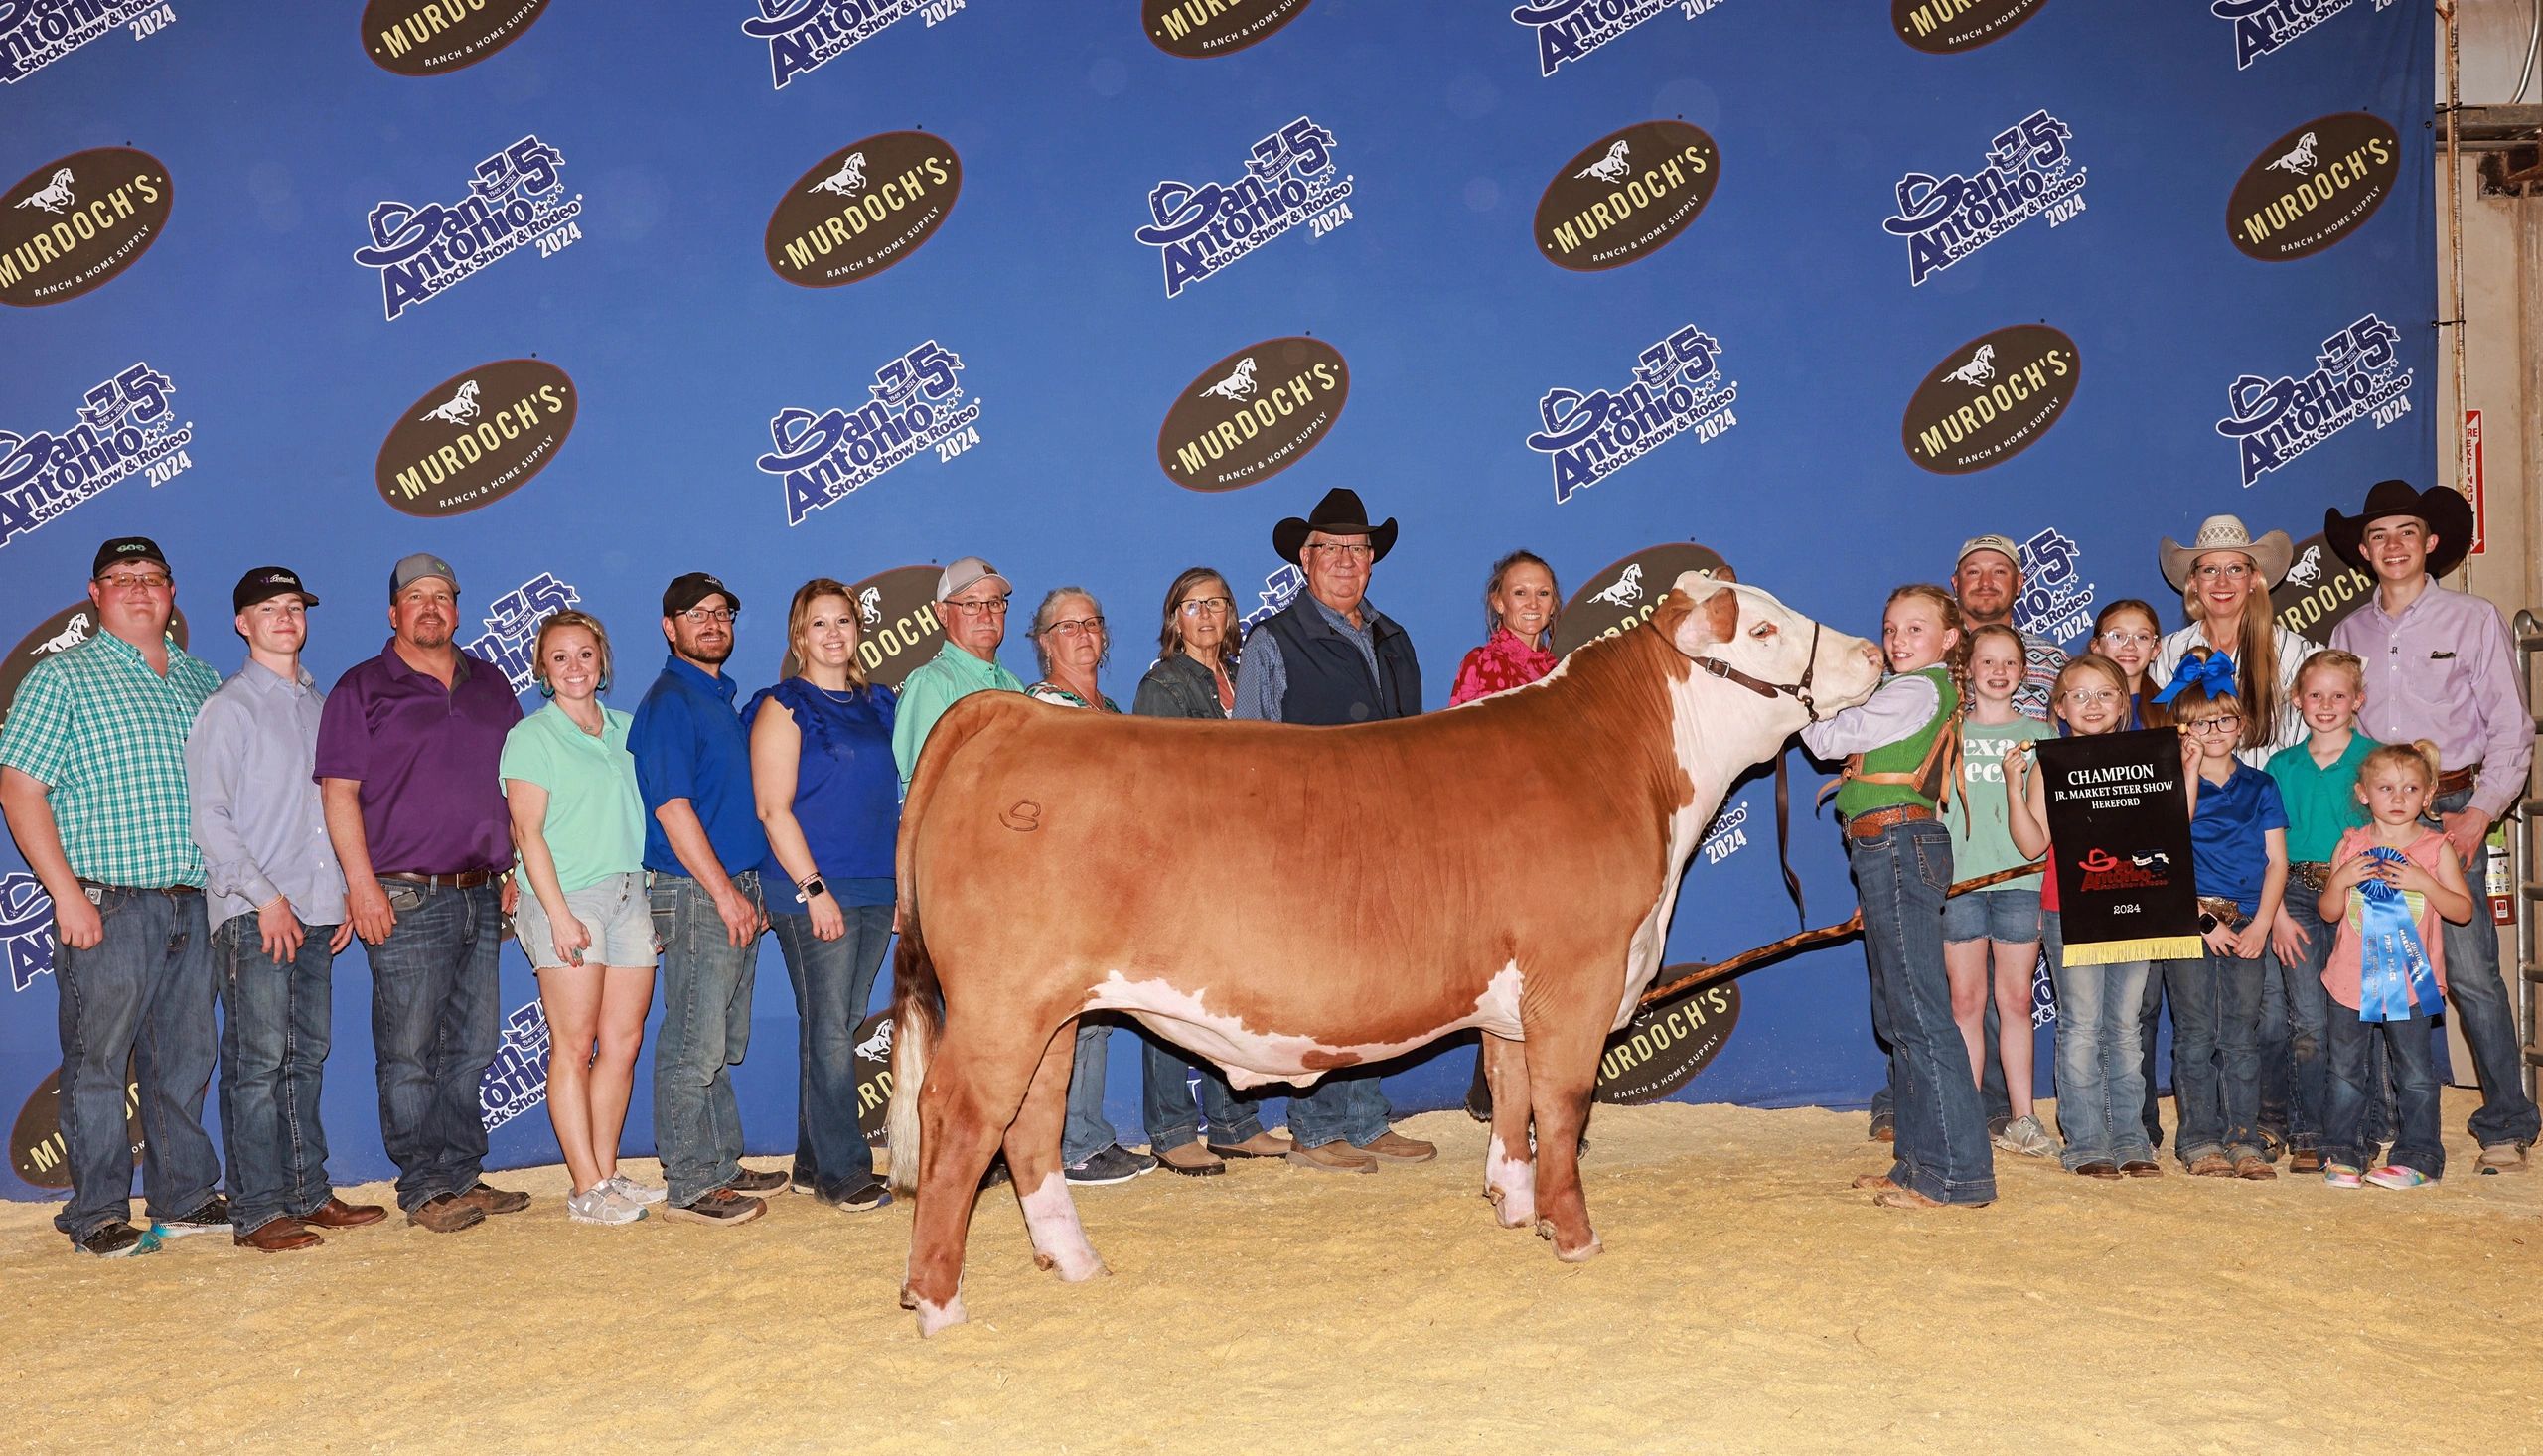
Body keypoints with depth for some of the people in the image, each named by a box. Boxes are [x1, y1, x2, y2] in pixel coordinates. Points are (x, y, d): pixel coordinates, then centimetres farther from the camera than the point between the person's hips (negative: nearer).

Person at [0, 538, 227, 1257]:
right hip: (107, 905, -5)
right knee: (97, 1061, 1)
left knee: (185, 1057, 12)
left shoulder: (201, 680, 15)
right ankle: (97, 1214, 10)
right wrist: (67, 893, -13)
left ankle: (185, 1196, 22)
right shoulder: (62, 677, -1)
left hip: (194, 903, 5)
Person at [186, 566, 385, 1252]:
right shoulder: (228, 708, -2)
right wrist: (265, 897, -13)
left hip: (317, 912, 6)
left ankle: (308, 1192, 17)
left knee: (307, 1058, 10)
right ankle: (257, 1211, -2)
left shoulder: (321, 705, 16)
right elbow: (209, 817, -8)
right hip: (254, 915, -6)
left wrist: (347, 891, 10)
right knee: (257, 1063, -6)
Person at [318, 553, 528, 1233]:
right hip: (406, 898, -5)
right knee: (409, 1054, -3)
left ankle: (462, 1176, 18)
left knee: (473, 1047, 9)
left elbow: (517, 783, 20)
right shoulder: (362, 689, 1)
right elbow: (339, 793, -5)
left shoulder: (490, 685, 16)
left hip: (483, 897, 5)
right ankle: (424, 1188, 4)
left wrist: (516, 869, 13)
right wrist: (362, 884, -14)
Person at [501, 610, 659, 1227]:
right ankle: (587, 1188, -3)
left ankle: (607, 1174, 11)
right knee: (574, 1045, -5)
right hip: (567, 897, -6)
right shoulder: (532, 735, -1)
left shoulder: (624, 729, 16)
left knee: (623, 1041, 4)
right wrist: (559, 913, -14)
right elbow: (528, 831, -7)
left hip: (629, 893, 6)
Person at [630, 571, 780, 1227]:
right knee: (694, 1048, -4)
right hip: (695, 895, -9)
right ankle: (689, 1185, 2)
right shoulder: (669, 702, -10)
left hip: (734, 889, 9)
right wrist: (725, 892, -18)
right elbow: (670, 806, -17)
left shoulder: (721, 697, 18)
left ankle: (722, 1166, 22)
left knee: (723, 1044, 14)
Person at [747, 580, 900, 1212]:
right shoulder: (784, 707, -3)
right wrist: (814, 888, -15)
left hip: (876, 892, 6)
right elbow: (774, 809, -9)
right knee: (829, 1030, -6)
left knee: (842, 1026, 9)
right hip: (812, 892, -6)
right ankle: (842, 1171, 0)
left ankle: (814, 1163, 17)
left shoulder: (880, 704, 16)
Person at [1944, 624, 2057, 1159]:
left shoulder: (2040, 734, 11)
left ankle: (2022, 1121, 11)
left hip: (2022, 879, 0)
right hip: (1958, 879, 0)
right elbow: (1931, 804, 9)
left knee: (2016, 1000, 4)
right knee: (1966, 1001, 1)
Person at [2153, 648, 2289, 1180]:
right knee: (2195, 1034, -1)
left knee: (2242, 1035, 3)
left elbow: (2276, 859, 5)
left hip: (2246, 922, 2)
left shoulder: (2260, 786, 11)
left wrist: (2262, 923, -4)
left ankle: (2244, 1139, 7)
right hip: (2189, 918, -2)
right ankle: (2200, 1141, 3)